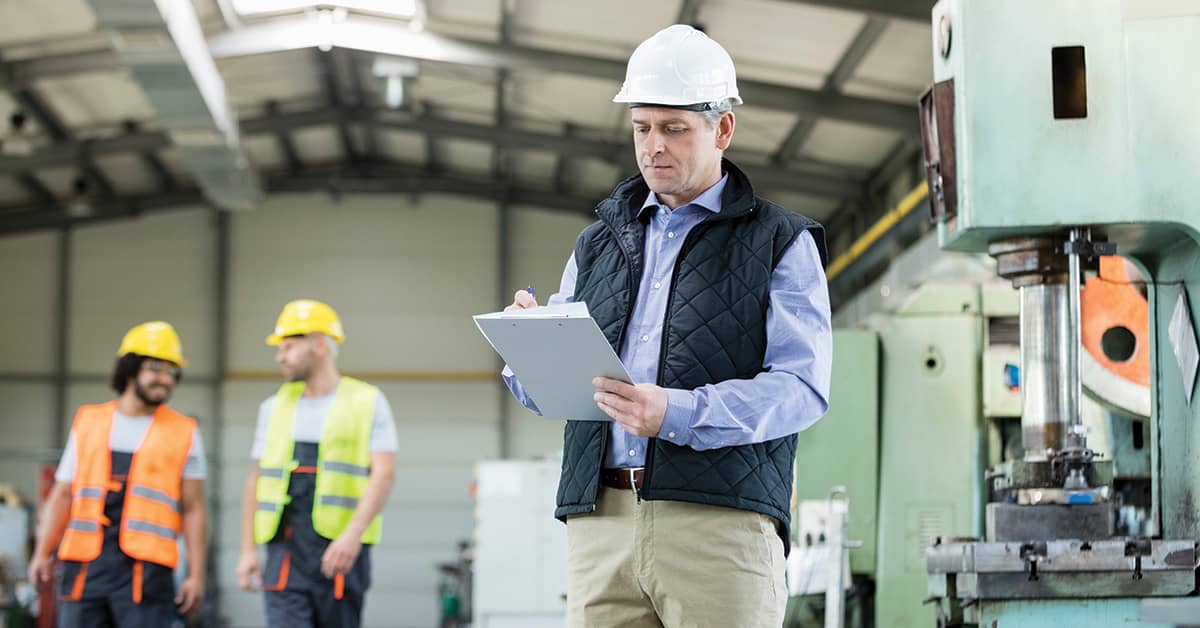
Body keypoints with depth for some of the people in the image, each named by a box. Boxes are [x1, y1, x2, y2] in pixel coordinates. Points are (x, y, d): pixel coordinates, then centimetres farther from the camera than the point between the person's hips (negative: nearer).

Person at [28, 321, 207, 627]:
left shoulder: (184, 434, 8)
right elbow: (62, 495, 15)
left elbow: (193, 510, 5)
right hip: (86, 563, 2)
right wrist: (43, 553, 5)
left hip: (146, 569, -2)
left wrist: (196, 575, -2)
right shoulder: (87, 422, 14)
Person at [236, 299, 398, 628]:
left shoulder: (367, 402, 1)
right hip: (286, 551, 3)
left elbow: (383, 473, -8)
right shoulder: (275, 407, 15)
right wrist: (248, 549, 10)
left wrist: (353, 533, -21)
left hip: (340, 552, -3)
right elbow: (257, 479, 17)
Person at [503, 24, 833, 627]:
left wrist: (678, 414, -18)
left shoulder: (781, 243, 9)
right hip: (599, 521, 4)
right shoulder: (598, 244, 23)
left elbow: (802, 387, -4)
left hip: (722, 523, -3)